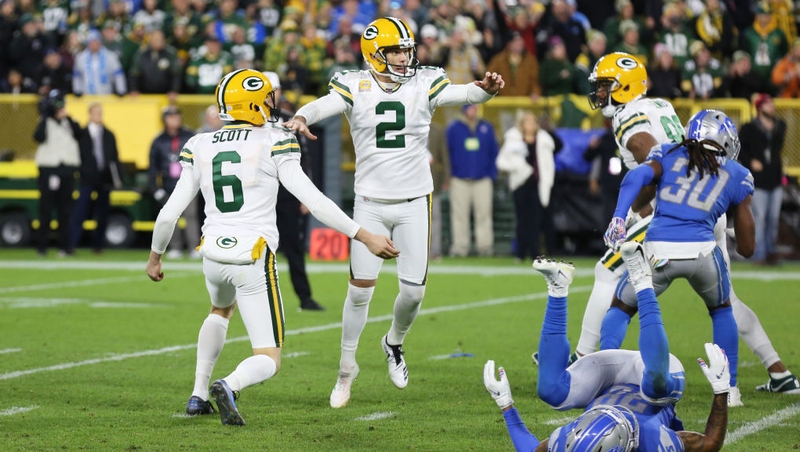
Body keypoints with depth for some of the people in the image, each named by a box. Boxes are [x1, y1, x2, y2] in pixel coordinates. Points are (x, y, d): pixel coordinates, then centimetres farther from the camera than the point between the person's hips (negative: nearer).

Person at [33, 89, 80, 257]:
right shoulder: (46, 122, -2)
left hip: (67, 170, 4)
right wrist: (44, 116, -19)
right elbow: (39, 137, -22)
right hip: (48, 169, -4)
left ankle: (65, 245, 8)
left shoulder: (69, 122, 9)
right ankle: (41, 245, 4)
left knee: (65, 211, 5)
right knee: (46, 209, -1)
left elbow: (79, 133, -10)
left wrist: (68, 117, -13)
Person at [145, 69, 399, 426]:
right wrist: (366, 237, -9)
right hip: (253, 261, -5)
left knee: (221, 310, 40)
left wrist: (155, 257, 24)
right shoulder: (273, 143, -6)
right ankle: (229, 386, -32)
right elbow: (314, 201, -12)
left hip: (214, 256, 5)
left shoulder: (199, 147, 5)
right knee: (268, 361, 1)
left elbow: (170, 213, 6)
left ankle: (199, 394, 33)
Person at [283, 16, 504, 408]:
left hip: (414, 202, 1)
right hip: (370, 203, -1)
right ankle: (346, 368, 15)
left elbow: (460, 95, -20)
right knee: (360, 288, -2)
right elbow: (324, 105, -24)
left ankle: (394, 343, 31)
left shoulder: (423, 84, -3)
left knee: (413, 290, -1)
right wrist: (300, 118, -47)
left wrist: (485, 90, -43)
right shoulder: (355, 87, -6)